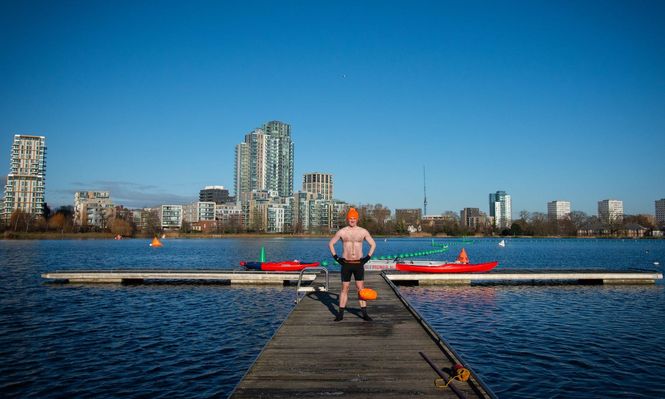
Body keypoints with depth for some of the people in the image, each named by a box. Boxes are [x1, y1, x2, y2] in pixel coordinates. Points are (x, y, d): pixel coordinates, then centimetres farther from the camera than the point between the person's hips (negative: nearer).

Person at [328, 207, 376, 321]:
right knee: (344, 288, 4)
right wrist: (336, 257, 2)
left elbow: (373, 244, 12)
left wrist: (368, 257, 1)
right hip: (346, 264, 0)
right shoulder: (342, 232, 1)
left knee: (361, 288, 1)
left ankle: (364, 313, 7)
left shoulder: (363, 232, 2)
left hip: (359, 264, 0)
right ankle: (340, 314, 10)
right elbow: (331, 243, 10)